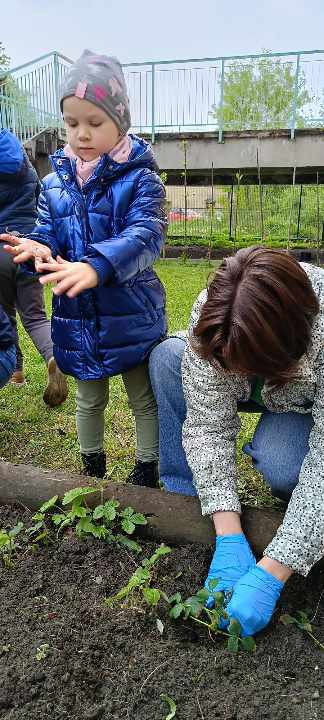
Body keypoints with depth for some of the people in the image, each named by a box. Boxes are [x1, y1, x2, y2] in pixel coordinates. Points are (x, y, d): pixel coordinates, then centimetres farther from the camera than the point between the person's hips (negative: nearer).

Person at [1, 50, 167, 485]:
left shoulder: (139, 179, -11)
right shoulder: (55, 183, 2)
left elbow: (146, 236, -25)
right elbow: (49, 233, 0)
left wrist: (96, 266, -42)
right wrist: (39, 248, -26)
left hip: (132, 315, -3)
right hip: (77, 317, 4)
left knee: (144, 399, 14)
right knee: (90, 399, 22)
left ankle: (147, 468, 38)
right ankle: (92, 466, 46)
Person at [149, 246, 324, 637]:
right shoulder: (213, 318, -33)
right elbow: (209, 425, -29)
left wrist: (270, 575, -41)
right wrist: (229, 537, -35)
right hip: (259, 394, 3)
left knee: (278, 462, -35)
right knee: (167, 356, -21)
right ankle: (184, 496, -11)